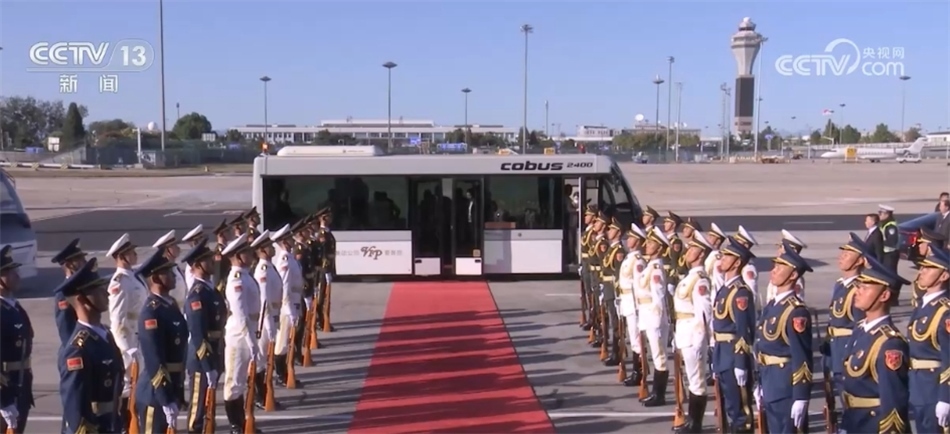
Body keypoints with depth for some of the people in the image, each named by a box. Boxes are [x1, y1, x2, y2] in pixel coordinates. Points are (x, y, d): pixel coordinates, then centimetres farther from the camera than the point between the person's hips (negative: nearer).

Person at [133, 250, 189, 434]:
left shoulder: (170, 304, 10)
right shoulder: (151, 312, -20)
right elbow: (154, 362, -24)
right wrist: (166, 401, -24)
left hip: (170, 389, 9)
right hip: (155, 395, -9)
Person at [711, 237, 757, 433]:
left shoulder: (740, 292, -19)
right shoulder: (725, 287, 10)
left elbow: (744, 331, -21)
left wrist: (741, 364, -22)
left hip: (734, 356, -9)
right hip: (723, 355, 9)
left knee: (738, 406, 0)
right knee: (728, 404, 17)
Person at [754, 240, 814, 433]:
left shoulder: (796, 311, -18)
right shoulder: (771, 305, 10)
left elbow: (802, 359, -21)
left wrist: (801, 399, -21)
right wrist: (759, 385, 19)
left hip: (787, 390, -9)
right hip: (770, 387, 9)